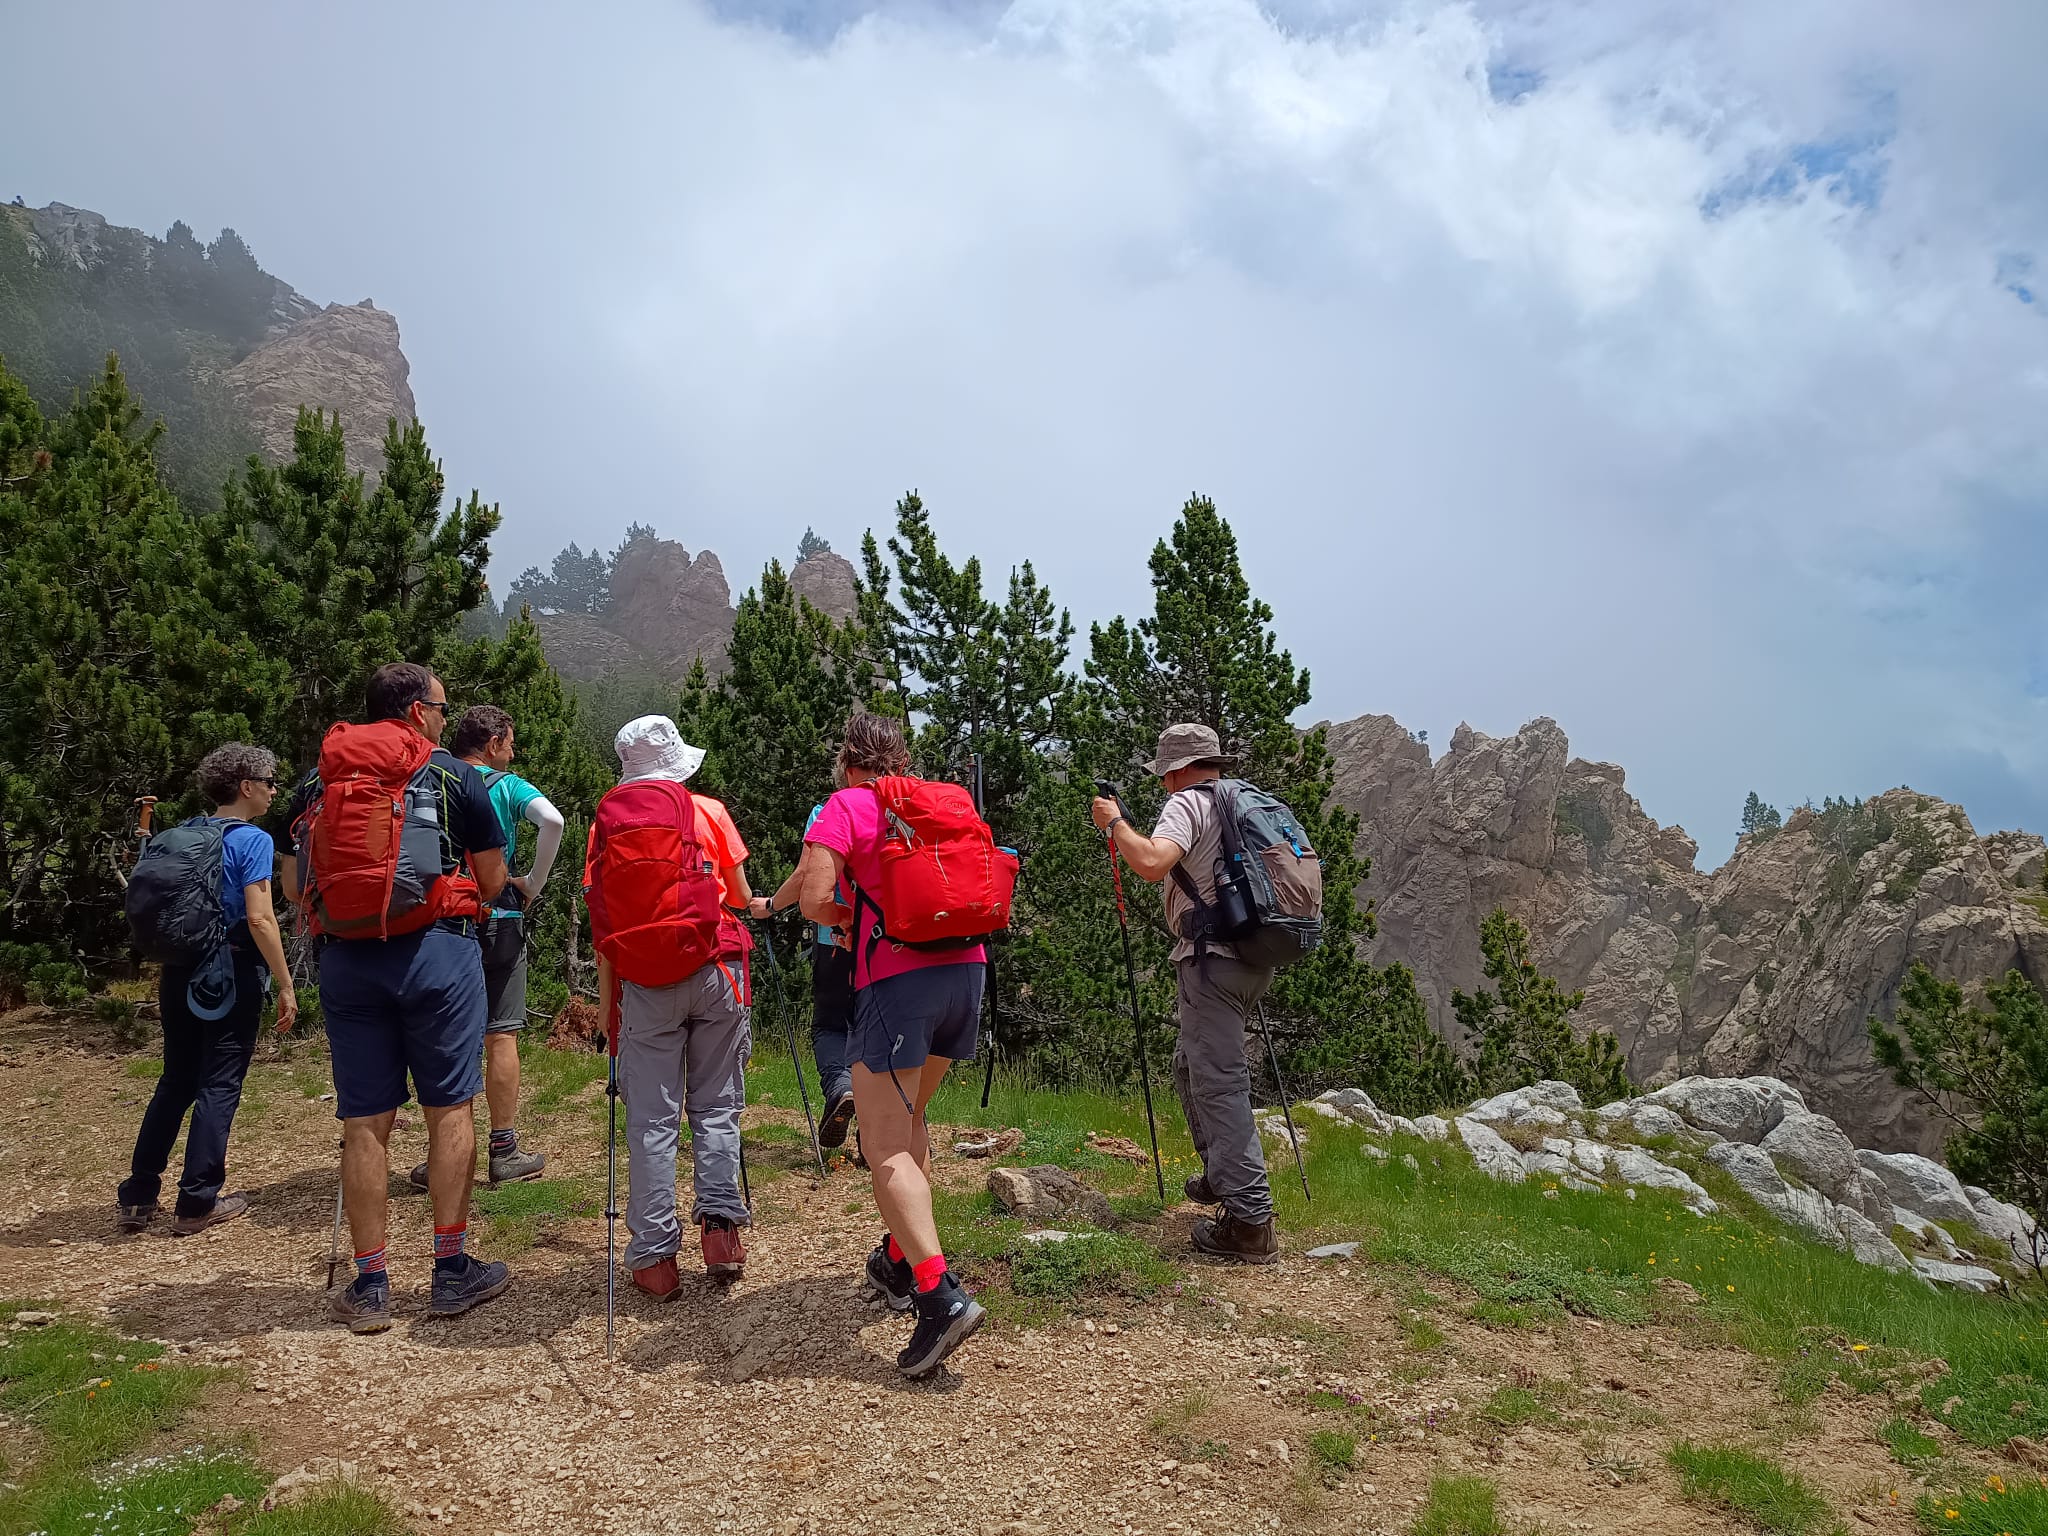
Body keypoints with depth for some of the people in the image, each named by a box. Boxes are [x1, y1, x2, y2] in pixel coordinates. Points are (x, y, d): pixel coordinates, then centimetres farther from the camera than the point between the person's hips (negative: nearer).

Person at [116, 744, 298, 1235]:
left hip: (180, 972, 7)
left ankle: (137, 1197, 19)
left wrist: (165, 976, 23)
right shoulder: (252, 840, -11)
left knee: (176, 1082, 16)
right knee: (219, 1087, 2)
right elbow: (259, 920, -17)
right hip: (229, 977, -7)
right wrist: (286, 987, -13)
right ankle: (197, 1202, 6)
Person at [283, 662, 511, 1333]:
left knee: (364, 1120, 7)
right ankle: (452, 1268, 11)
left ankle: (370, 1284, 13)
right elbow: (492, 881, 5)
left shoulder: (316, 781, 11)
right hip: (436, 950, -3)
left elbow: (294, 886, 14)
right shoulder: (453, 775, 1)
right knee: (449, 1107, 6)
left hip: (345, 959, 3)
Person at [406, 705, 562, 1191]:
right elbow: (551, 820, -22)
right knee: (501, 1035, 4)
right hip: (496, 919, -3)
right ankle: (505, 1151, 9)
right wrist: (534, 883, -11)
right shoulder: (505, 785, -5)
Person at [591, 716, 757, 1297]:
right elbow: (740, 897, 11)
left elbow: (601, 912, 3)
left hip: (644, 978, 0)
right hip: (715, 969, 0)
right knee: (716, 1104, 11)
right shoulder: (709, 811, 4)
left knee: (651, 1117, 4)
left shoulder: (608, 820, 6)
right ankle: (719, 1223, -2)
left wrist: (605, 990, 10)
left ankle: (654, 1256, 4)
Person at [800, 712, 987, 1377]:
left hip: (898, 978, -6)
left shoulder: (845, 807, 2)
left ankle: (940, 1295, -16)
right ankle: (900, 1259, 30)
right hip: (967, 967, 7)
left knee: (884, 1145, -5)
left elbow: (815, 901, -9)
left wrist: (851, 917, 13)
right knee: (908, 1120, 23)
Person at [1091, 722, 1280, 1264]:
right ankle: (1220, 1177, 35)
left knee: (1220, 1085, -8)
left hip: (1213, 960, -9)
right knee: (1191, 1067, 24)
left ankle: (1250, 1222, -9)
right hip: (1253, 958, 9)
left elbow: (1152, 862, -27)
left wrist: (1114, 822, -11)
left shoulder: (1187, 803, -10)